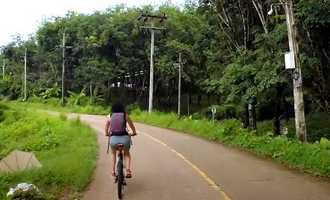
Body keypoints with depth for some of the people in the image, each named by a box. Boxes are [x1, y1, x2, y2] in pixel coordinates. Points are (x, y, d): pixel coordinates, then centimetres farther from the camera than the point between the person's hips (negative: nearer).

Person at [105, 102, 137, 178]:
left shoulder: (110, 116, 9)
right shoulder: (125, 115, 5)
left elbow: (106, 128, 22)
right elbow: (131, 125, 12)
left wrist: (107, 133, 42)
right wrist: (134, 133, 31)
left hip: (114, 138, 1)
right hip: (124, 137, -1)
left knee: (114, 154, 32)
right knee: (127, 154, 27)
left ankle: (113, 171, 29)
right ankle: (128, 170, 10)